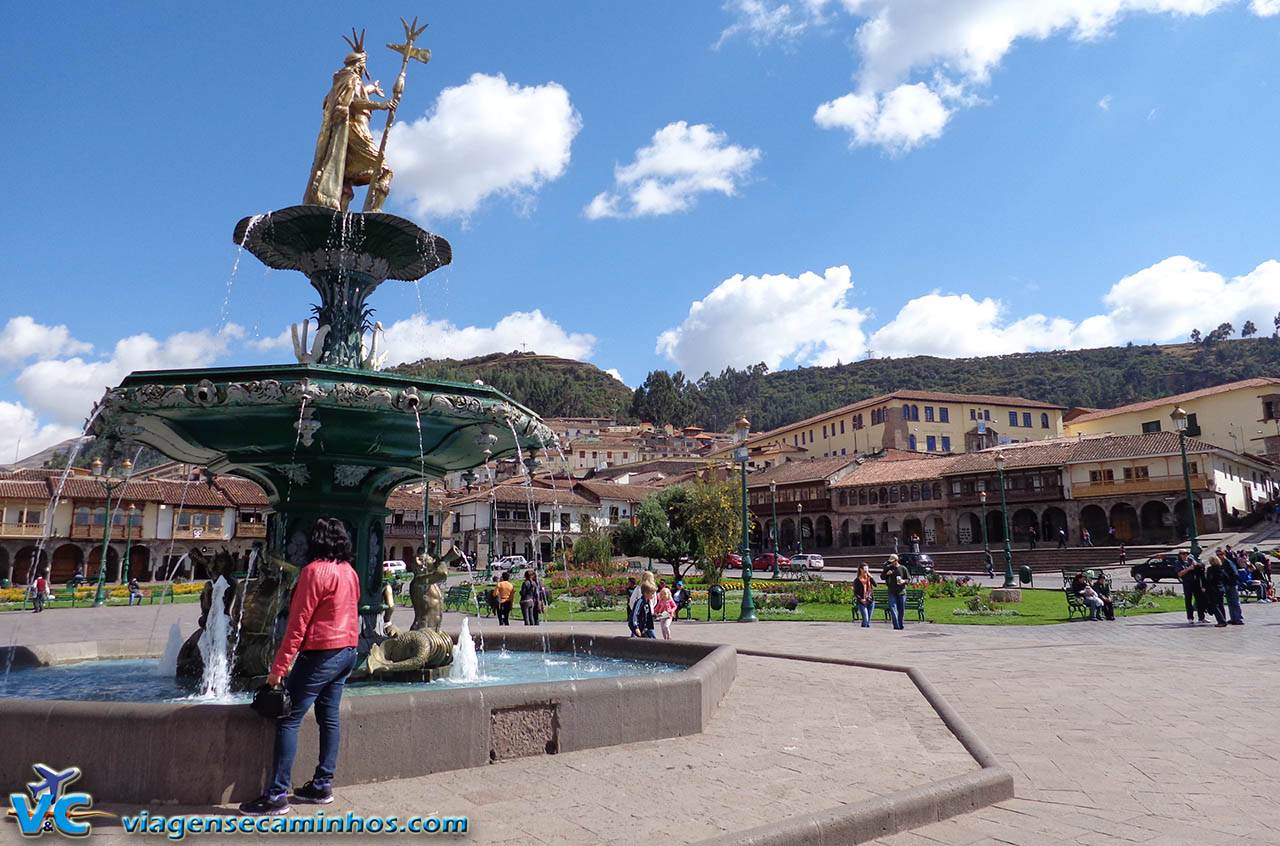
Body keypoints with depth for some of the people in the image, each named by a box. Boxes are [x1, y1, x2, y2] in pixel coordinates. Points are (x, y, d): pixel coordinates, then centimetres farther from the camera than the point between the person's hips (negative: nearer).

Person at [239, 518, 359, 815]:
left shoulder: (315, 571, -13)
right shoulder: (350, 572, 10)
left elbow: (298, 623, -15)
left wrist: (279, 666, -13)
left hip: (320, 654, -8)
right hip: (347, 651, 8)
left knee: (288, 720, -3)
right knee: (329, 718, 13)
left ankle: (277, 794, -1)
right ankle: (322, 785, 20)